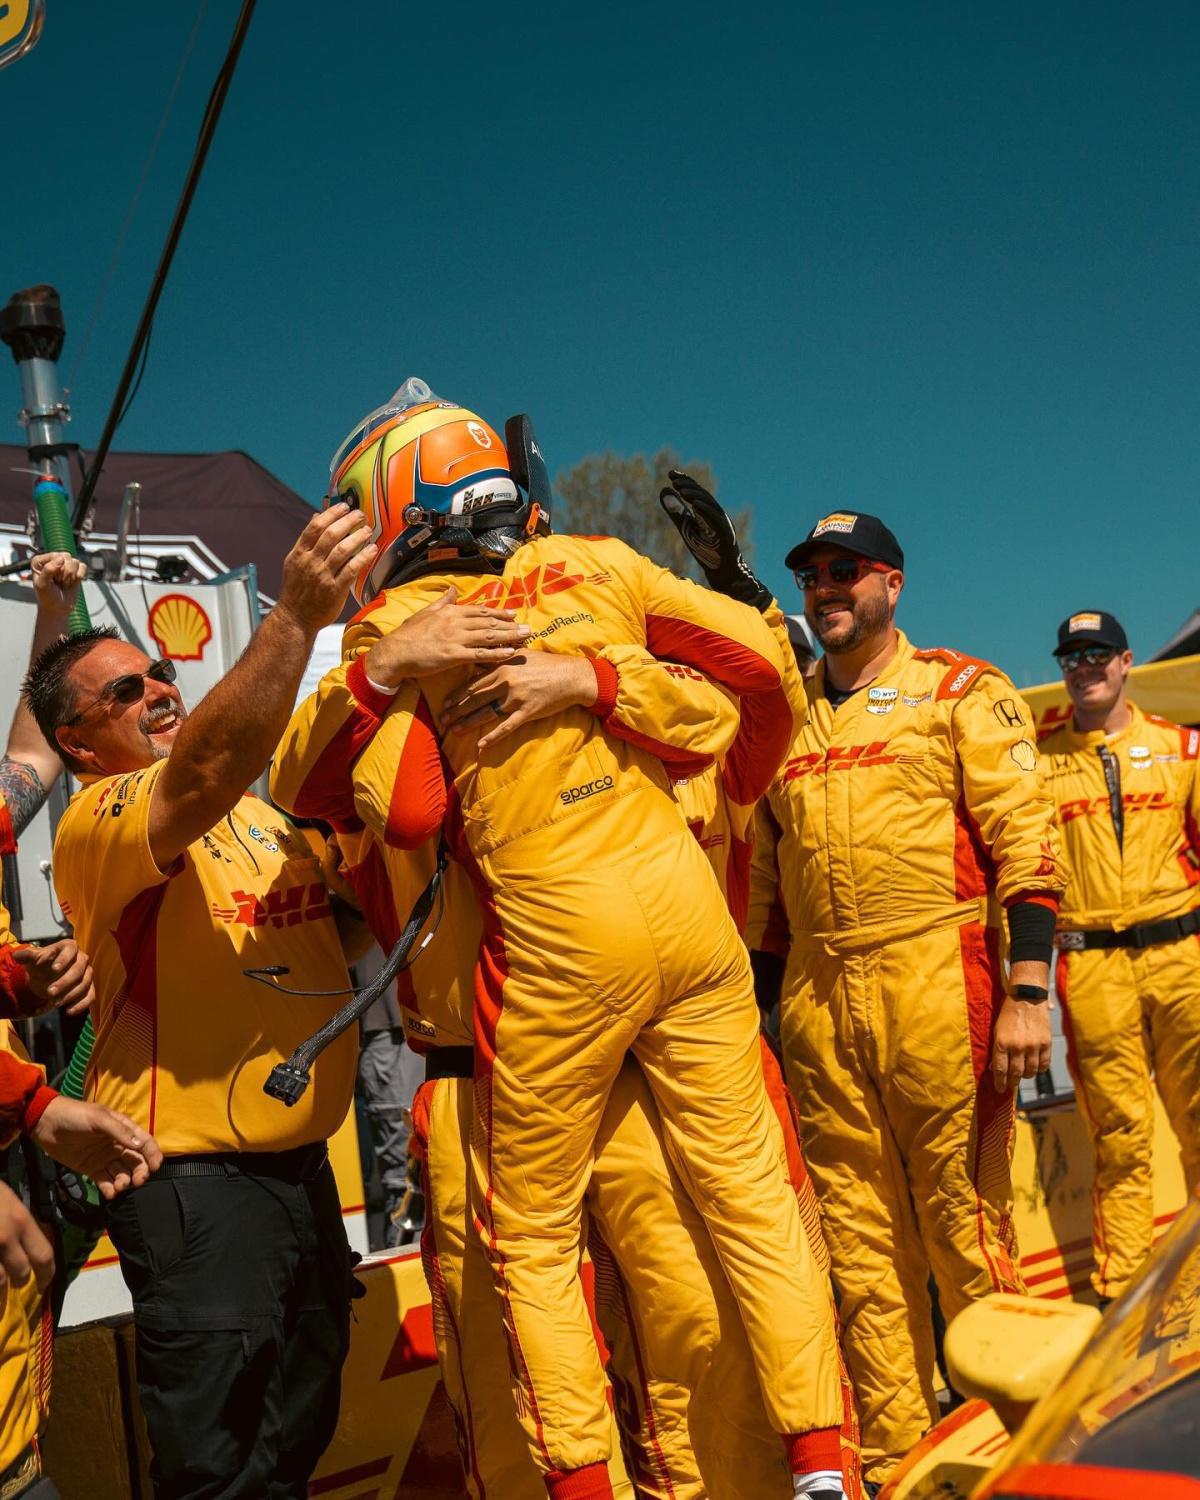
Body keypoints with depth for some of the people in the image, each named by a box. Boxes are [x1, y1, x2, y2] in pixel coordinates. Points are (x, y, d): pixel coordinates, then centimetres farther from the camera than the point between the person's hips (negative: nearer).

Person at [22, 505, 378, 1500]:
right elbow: (202, 772, -33)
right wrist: (297, 616, -45)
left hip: (299, 1162, 8)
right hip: (195, 1182, -8)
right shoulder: (97, 822, -12)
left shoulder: (256, 809, 14)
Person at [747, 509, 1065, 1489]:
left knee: (963, 1221, -2)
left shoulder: (960, 691, 4)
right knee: (861, 1235, 7)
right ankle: (892, 1455, 16)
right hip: (818, 997, 5)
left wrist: (1028, 994, -14)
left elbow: (1026, 842, -5)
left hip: (936, 984, -4)